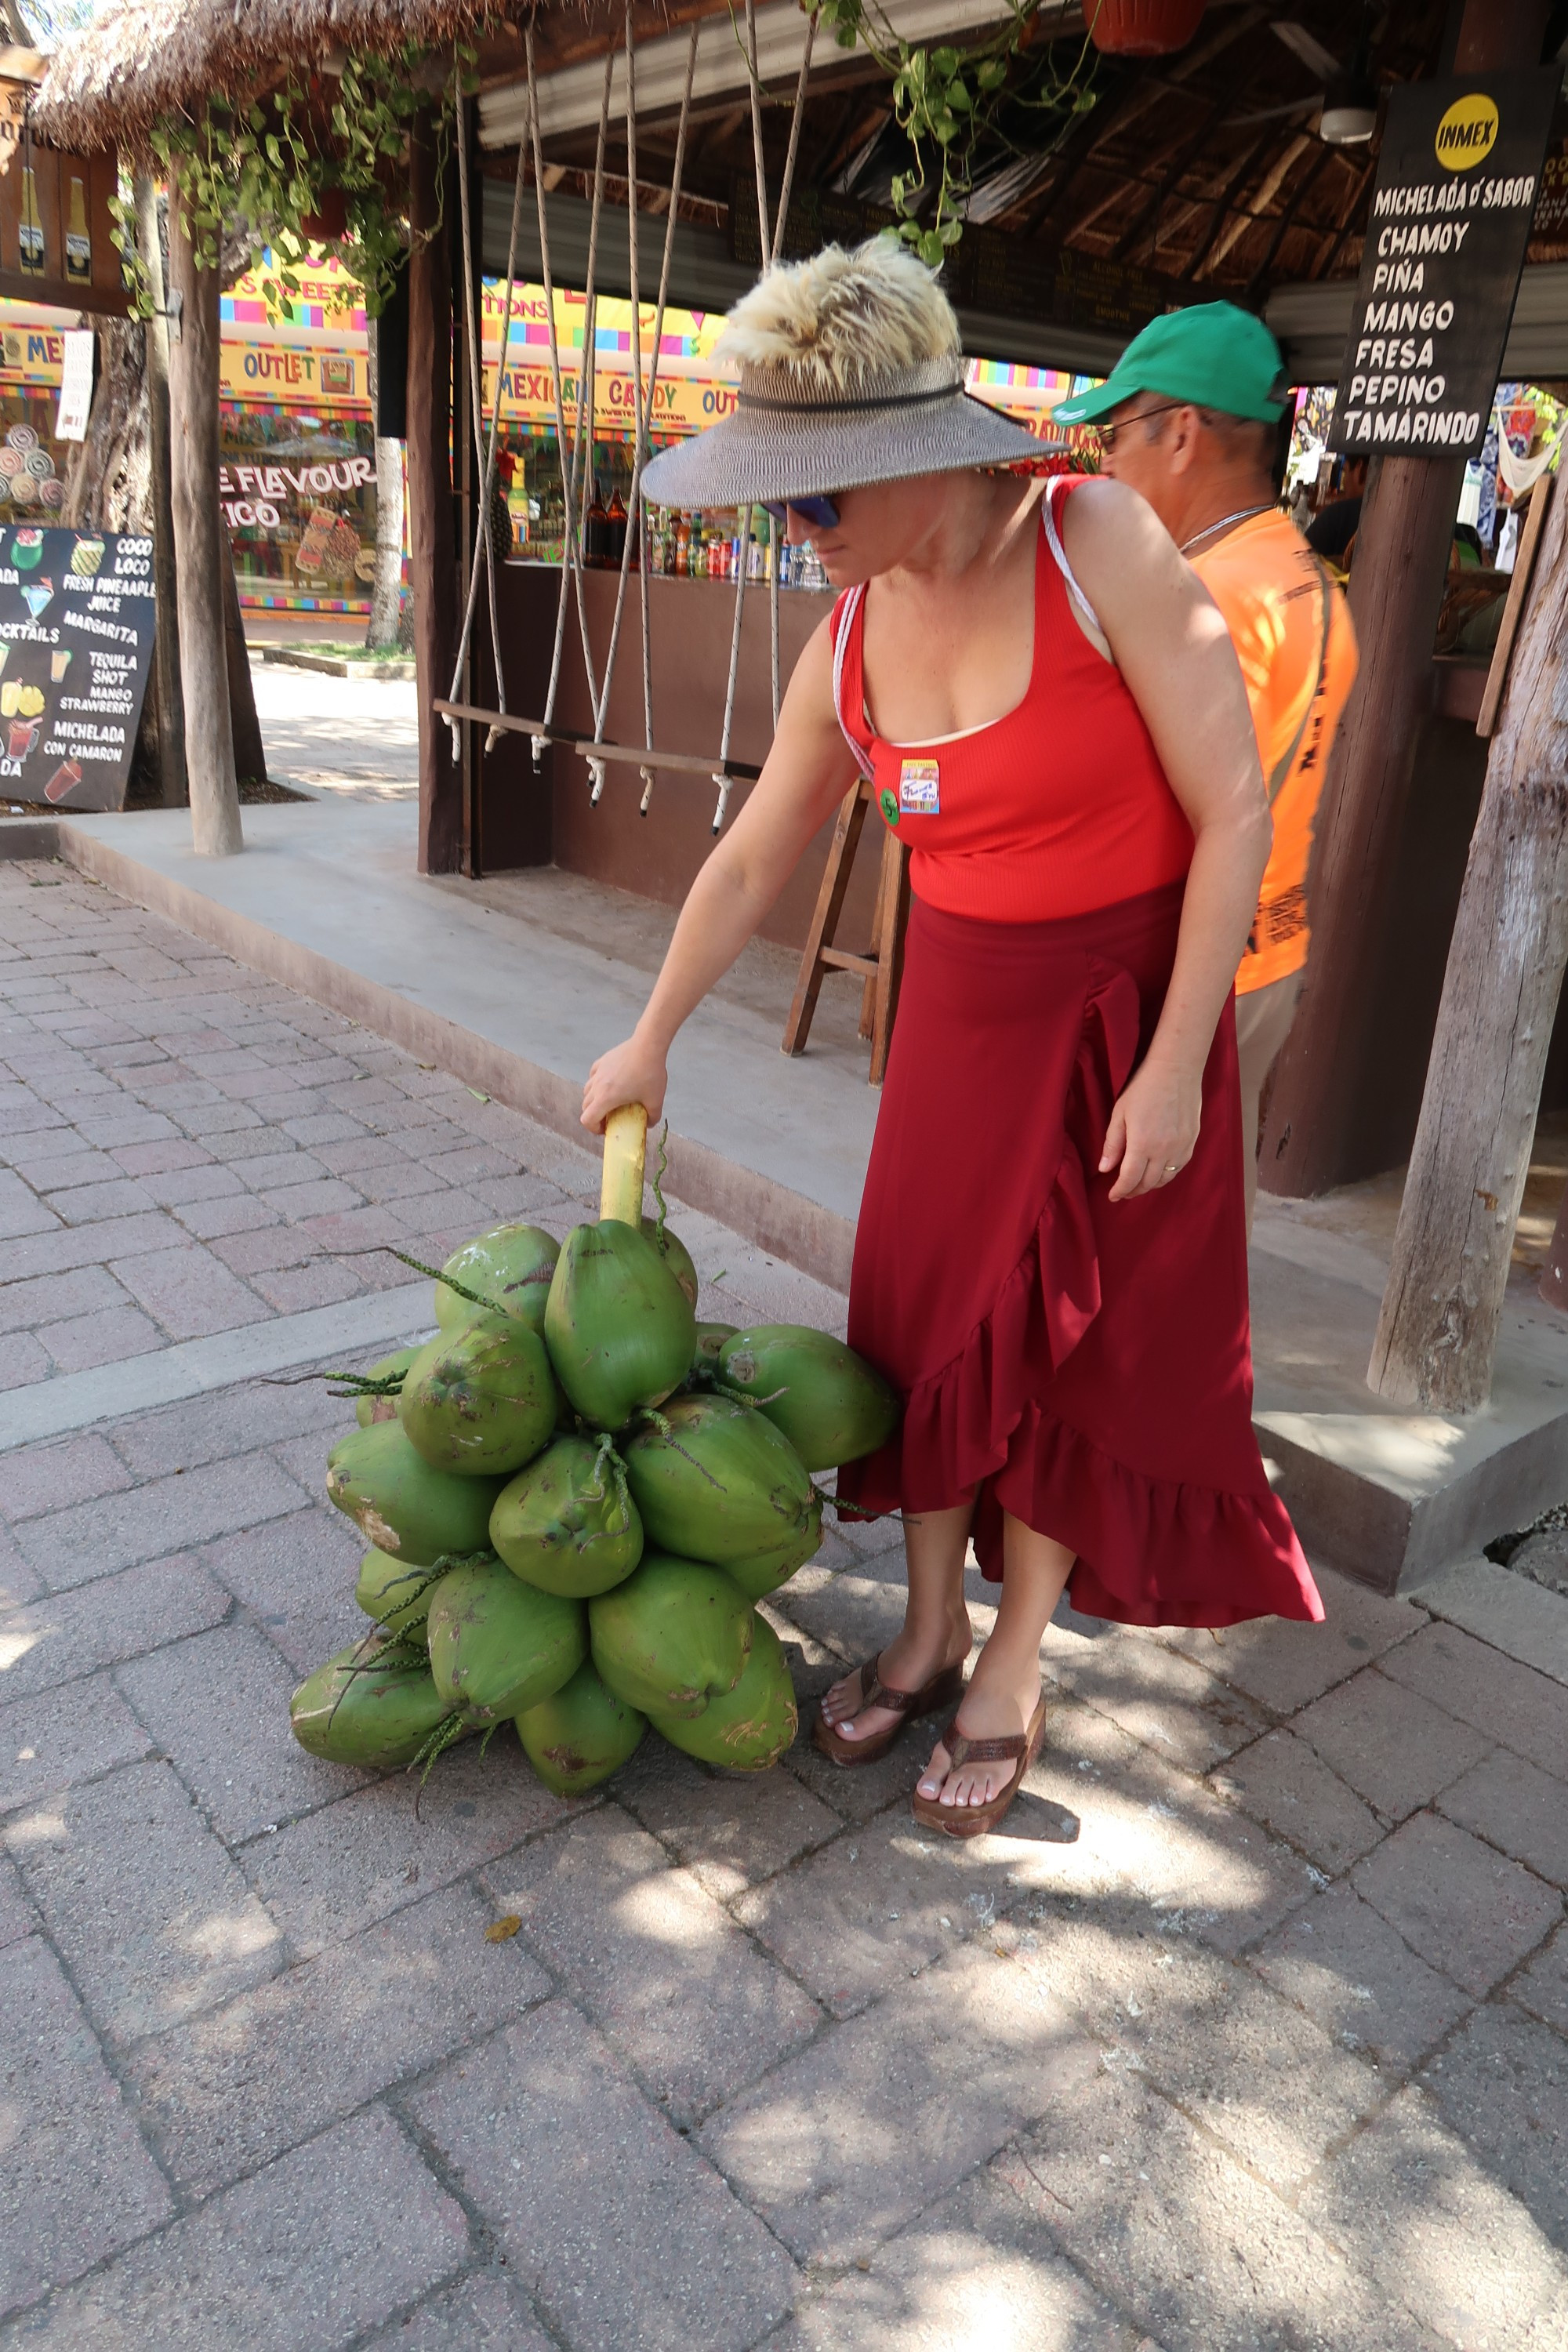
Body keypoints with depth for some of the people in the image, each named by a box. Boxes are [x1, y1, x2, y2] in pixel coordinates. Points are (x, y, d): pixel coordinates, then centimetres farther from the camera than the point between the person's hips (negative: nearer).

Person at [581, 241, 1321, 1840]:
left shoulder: (1098, 547, -19)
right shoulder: (849, 647, -4)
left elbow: (1233, 812, -17)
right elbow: (747, 864, 7)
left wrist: (1175, 1066, -18)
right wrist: (649, 1043, 15)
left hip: (1131, 1003, -4)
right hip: (962, 1003, 5)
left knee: (1076, 1339, 5)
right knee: (929, 1312, 8)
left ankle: (1010, 1676, 23)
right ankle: (927, 1631, 30)